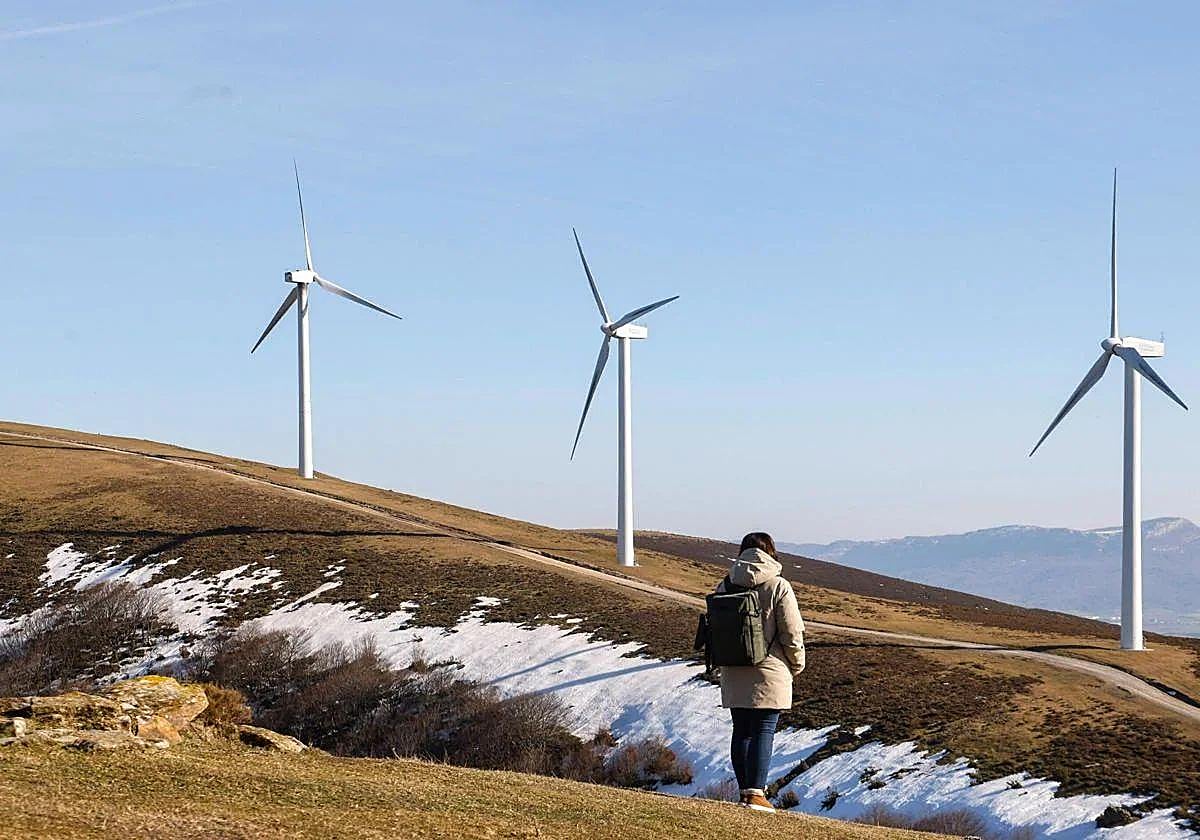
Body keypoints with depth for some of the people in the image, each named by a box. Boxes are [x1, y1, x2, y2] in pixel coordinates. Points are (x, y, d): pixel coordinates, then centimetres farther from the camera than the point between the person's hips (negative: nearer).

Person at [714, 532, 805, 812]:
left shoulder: (725, 586, 4)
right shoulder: (778, 587, -10)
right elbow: (792, 632, -9)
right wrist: (797, 665, 6)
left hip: (734, 674, 4)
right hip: (769, 673, -4)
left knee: (741, 731, 12)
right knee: (764, 732, -3)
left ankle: (745, 790, 16)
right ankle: (756, 793, -8)